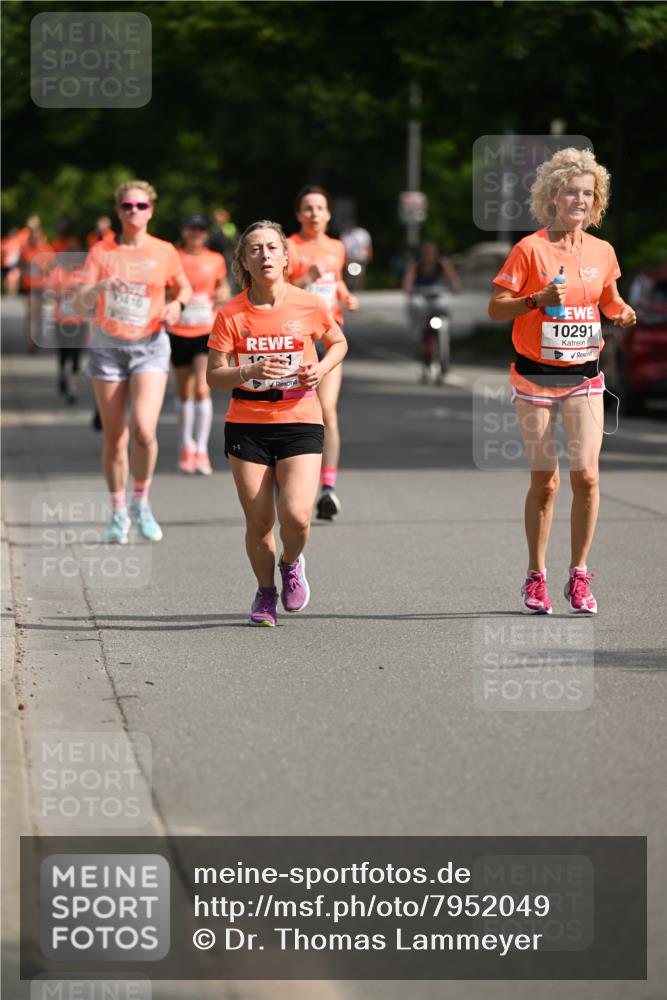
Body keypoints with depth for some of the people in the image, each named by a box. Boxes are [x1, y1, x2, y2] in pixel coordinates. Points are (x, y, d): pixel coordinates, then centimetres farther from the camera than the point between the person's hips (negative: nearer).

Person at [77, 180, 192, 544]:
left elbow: (185, 288, 17)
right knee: (114, 437, 2)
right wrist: (98, 287, -28)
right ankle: (118, 513, 18)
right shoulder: (102, 251, 1)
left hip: (150, 346, -1)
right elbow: (82, 301, -6)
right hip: (108, 346, 1)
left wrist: (177, 303, -5)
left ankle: (141, 503, 5)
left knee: (144, 430, -18)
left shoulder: (164, 252, 2)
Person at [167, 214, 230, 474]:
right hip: (179, 332, 1)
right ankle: (187, 446, 26)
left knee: (202, 388, -13)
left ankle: (202, 450, -11)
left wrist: (223, 296, -3)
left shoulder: (216, 260, 5)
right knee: (185, 392, 10)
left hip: (207, 332, -1)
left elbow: (224, 288, 19)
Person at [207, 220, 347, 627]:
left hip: (300, 422, -1)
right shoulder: (232, 314, -4)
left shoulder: (309, 305, -4)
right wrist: (249, 372, -22)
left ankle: (292, 564, 20)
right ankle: (265, 593, 27)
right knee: (258, 520, 2)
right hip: (247, 426, 1)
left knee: (296, 515, -15)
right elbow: (214, 375, -3)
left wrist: (322, 368, -5)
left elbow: (339, 342, 15)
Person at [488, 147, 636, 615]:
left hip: (584, 377, 2)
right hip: (536, 375, -2)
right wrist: (538, 299, -22)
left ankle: (579, 576, 4)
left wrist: (622, 313, -2)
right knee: (544, 480, 1)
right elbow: (496, 308, -6)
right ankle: (536, 578, 16)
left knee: (586, 474, -10)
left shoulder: (602, 252, 4)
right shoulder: (530, 249, -7)